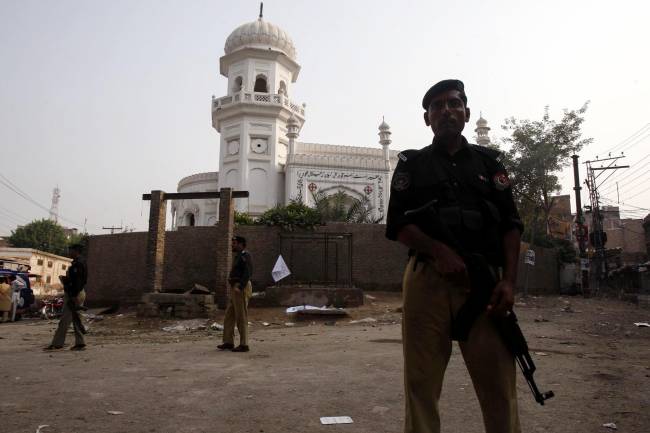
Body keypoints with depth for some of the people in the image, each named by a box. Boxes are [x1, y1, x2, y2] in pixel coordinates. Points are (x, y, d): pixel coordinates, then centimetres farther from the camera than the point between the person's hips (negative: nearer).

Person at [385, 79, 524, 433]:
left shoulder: (489, 161, 17)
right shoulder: (412, 164, 13)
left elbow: (510, 224, 10)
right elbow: (397, 225, 3)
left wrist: (509, 281, -3)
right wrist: (439, 250, -14)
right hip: (427, 280, -1)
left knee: (499, 384, -1)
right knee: (421, 381, 3)